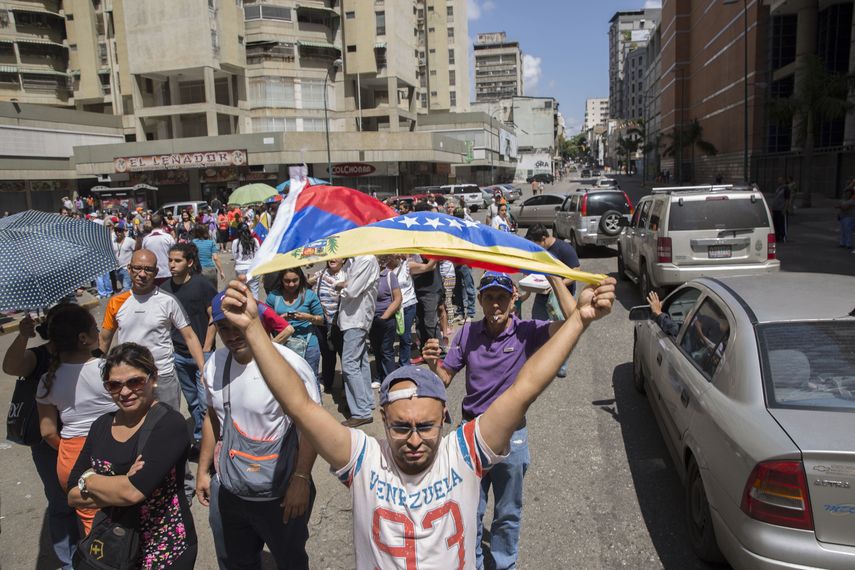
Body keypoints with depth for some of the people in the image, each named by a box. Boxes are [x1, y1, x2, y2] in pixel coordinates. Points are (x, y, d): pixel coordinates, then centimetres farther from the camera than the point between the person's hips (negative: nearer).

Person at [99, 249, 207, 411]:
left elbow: (189, 336, -8)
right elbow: (104, 340, 11)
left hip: (163, 378, -2)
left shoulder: (168, 301, -8)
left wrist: (204, 371, -17)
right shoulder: (116, 302, 1)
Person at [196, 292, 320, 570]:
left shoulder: (289, 365, -23)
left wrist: (300, 479, -22)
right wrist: (203, 470, 14)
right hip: (227, 492, 6)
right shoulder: (215, 363, -2)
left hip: (280, 495, -5)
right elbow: (213, 417, 11)